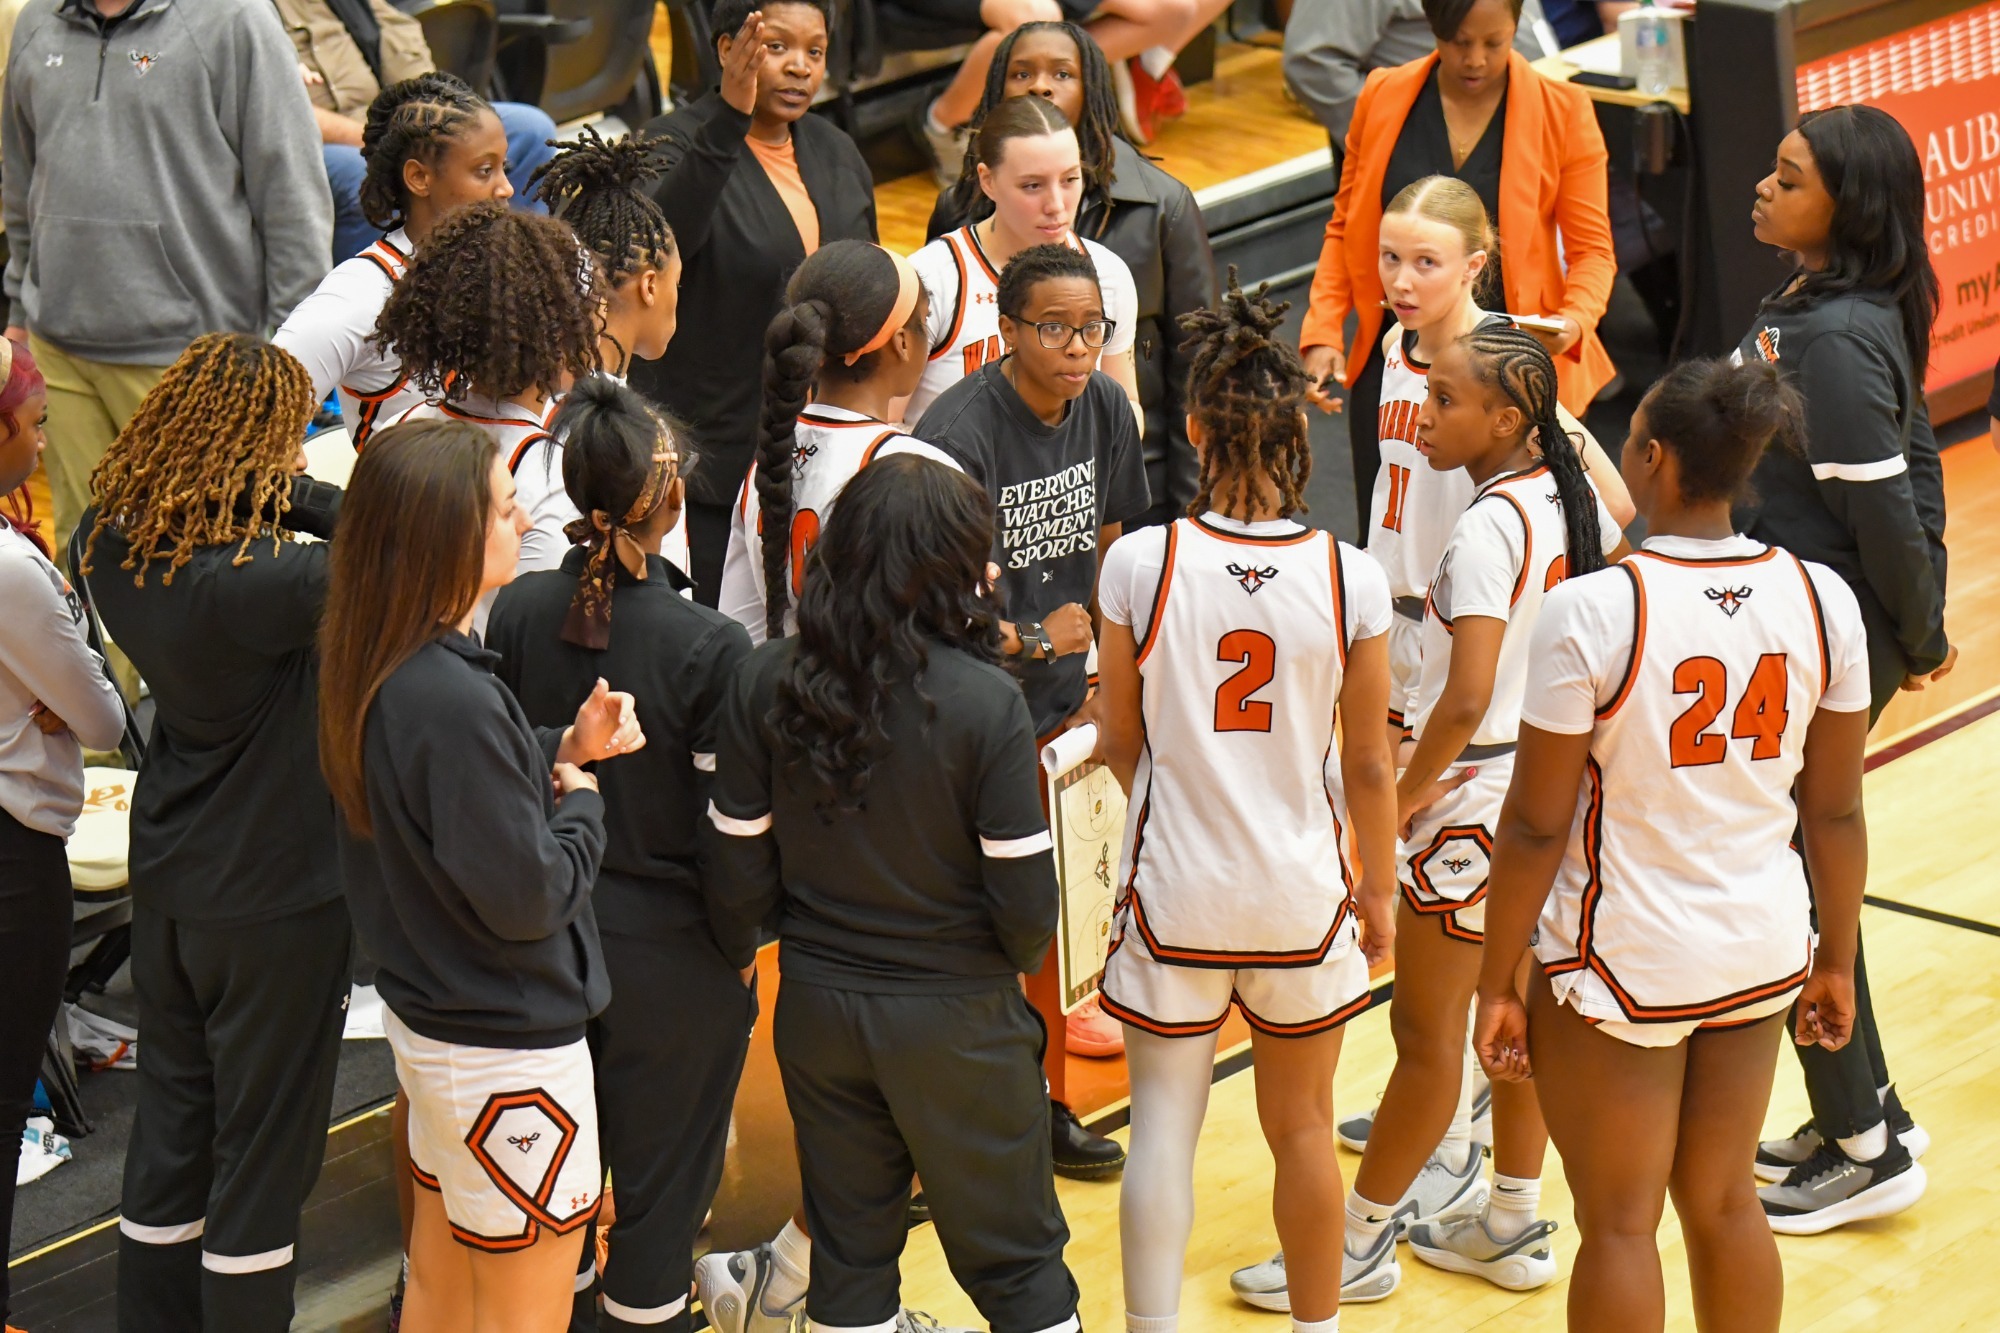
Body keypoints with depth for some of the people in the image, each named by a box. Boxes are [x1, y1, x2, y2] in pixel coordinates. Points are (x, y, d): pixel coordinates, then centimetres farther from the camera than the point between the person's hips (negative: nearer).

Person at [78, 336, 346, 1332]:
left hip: (166, 873, 7)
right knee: (265, 1144, 8)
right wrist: (294, 496, -18)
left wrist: (265, 500, -12)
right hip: (273, 891, -7)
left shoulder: (113, 542, -8)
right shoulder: (250, 580, -31)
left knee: (171, 1113, 20)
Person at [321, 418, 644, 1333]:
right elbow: (529, 897, -25)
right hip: (506, 1051, -9)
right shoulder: (453, 702, -31)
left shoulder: (376, 666, -2)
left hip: (423, 1011, 9)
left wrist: (565, 746, -3)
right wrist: (582, 797, -8)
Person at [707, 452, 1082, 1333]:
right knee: (1013, 1259, 12)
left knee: (848, 1241, 19)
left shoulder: (766, 683, -10)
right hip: (955, 1018, -4)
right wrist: (1020, 958, 6)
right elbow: (1024, 898, -17)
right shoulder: (984, 702, -21)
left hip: (815, 1004, 4)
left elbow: (741, 872, -4)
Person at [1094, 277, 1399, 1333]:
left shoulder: (1140, 565, -14)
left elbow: (1121, 744, -3)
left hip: (1175, 888, -1)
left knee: (1162, 1128, 9)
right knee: (1301, 1128, 17)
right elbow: (1369, 765, -4)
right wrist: (1379, 889, 11)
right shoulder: (1349, 579, -12)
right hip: (1303, 891, 1)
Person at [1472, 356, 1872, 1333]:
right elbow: (1835, 810, 2)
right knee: (1723, 1203, 20)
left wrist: (1495, 987, -6)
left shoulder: (1591, 613, -20)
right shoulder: (1821, 601, -6)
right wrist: (1836, 960, 15)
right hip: (1761, 952, 5)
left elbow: (1536, 827, -15)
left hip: (1623, 964, -5)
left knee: (1620, 1224, 9)